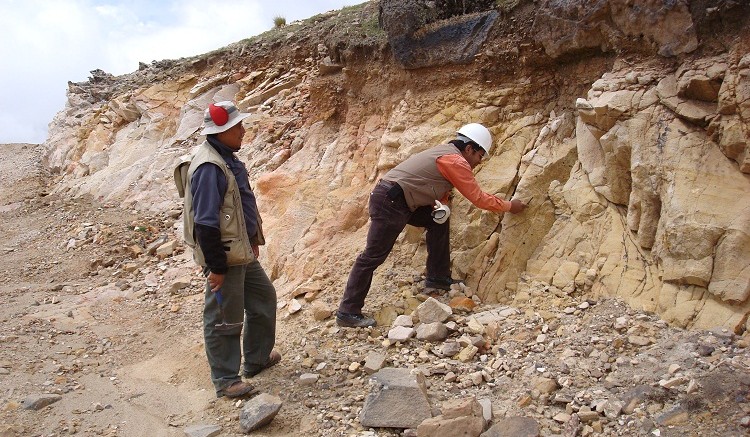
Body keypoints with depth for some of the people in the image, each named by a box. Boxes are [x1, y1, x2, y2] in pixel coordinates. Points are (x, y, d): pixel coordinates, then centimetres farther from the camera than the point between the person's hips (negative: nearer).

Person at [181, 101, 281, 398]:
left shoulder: (227, 158, 9)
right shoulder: (209, 167, -23)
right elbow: (205, 223, -25)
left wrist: (252, 241, 21)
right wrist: (216, 267, -22)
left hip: (242, 252, 10)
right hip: (223, 257, -10)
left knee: (264, 298, 22)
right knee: (224, 320, 3)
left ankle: (256, 359, 38)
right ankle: (226, 381, 19)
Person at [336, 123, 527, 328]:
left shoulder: (445, 153, 19)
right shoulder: (456, 161, -10)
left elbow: (438, 189, 22)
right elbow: (478, 198, -7)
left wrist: (442, 206, -1)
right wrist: (510, 206, 7)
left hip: (397, 201, 10)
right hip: (389, 202, -10)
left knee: (439, 220, 14)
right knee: (373, 256, -8)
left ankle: (437, 279, 17)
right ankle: (348, 312, -3)